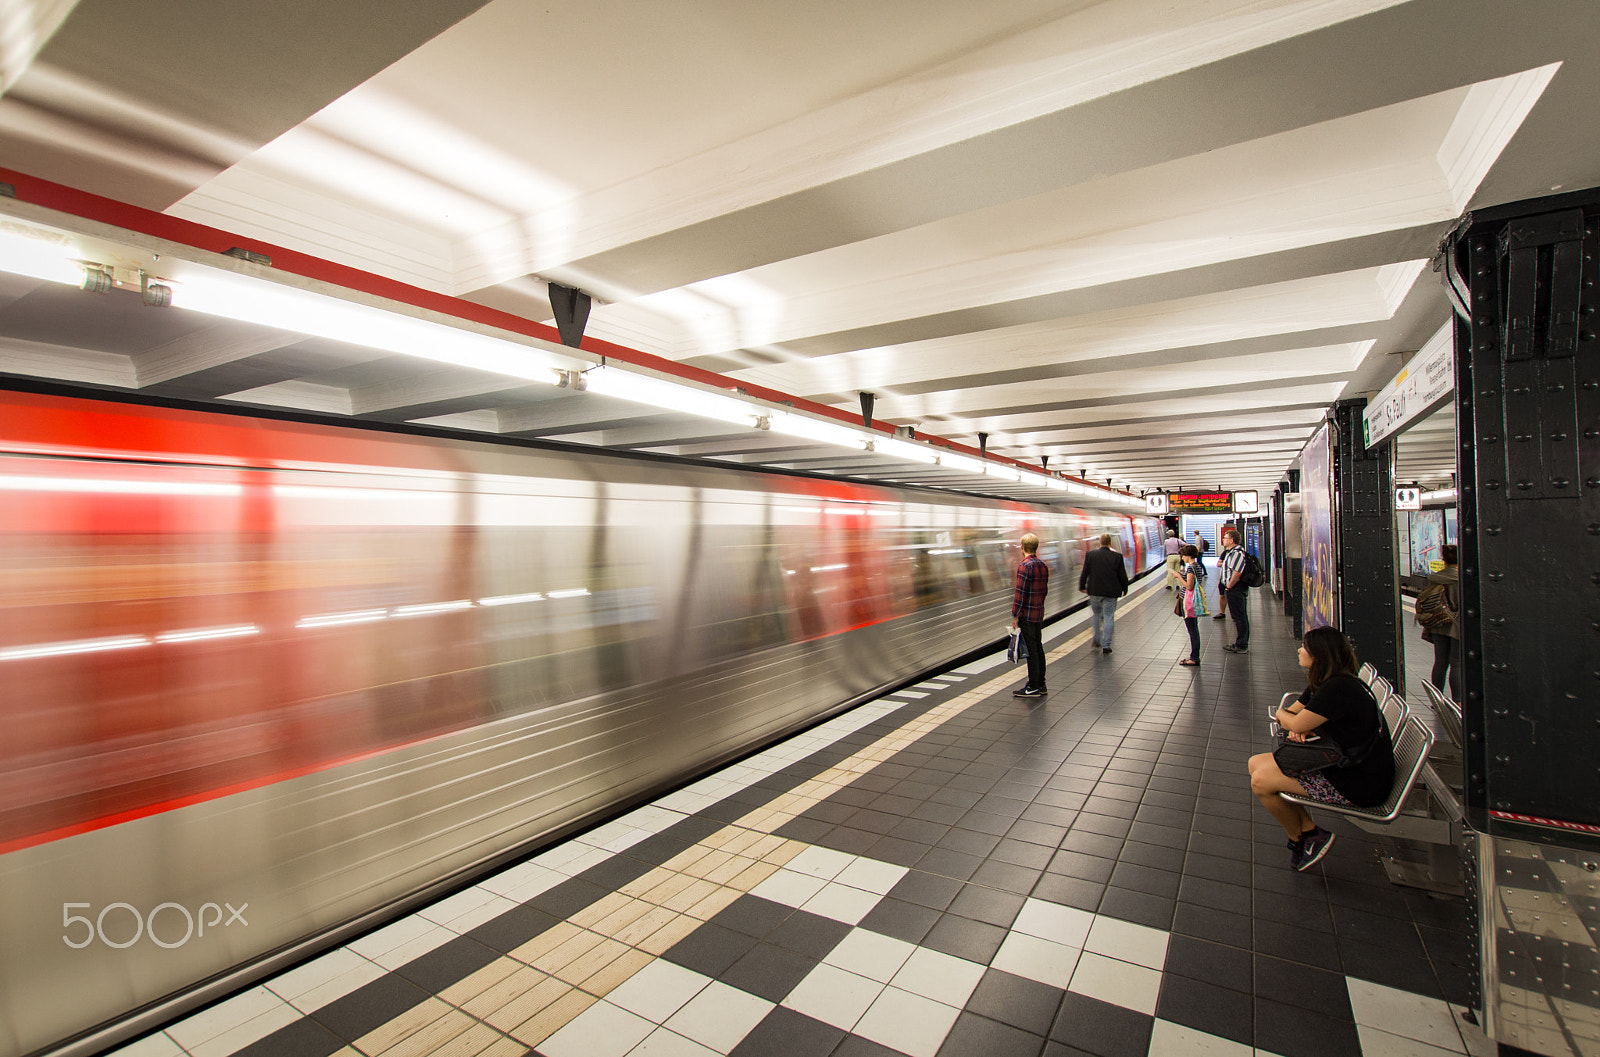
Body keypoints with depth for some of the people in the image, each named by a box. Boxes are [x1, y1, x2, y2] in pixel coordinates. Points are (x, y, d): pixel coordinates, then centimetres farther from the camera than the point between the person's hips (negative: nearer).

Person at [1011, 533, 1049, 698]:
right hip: (1039, 613, 8)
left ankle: (1033, 687, 2)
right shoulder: (1043, 566, 9)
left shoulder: (1025, 566, -16)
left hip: (1027, 615, -8)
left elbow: (1020, 593, -18)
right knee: (1038, 648, 14)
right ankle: (1040, 685, 22)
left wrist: (1015, 616, -14)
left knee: (1031, 650, -3)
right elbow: (1045, 590, 15)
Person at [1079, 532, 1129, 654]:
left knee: (1097, 614, 21)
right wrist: (1124, 589, 14)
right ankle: (1106, 645, 3)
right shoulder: (1117, 557, -6)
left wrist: (1082, 586, 14)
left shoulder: (1090, 555, -3)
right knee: (1108, 618, 3)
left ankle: (1097, 639, 25)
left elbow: (1084, 572, 2)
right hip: (1111, 592, -2)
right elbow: (1122, 575, 0)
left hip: (1094, 591, 2)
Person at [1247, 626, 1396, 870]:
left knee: (1261, 781, -16)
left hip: (1359, 784, -10)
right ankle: (1307, 829, 7)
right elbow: (1292, 713, 14)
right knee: (1256, 764, 3)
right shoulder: (1323, 683, 7)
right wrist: (1296, 726, -10)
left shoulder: (1338, 689, -26)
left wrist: (1282, 714, 4)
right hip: (1342, 763, 10)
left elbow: (1297, 724, -19)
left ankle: (1300, 838, 10)